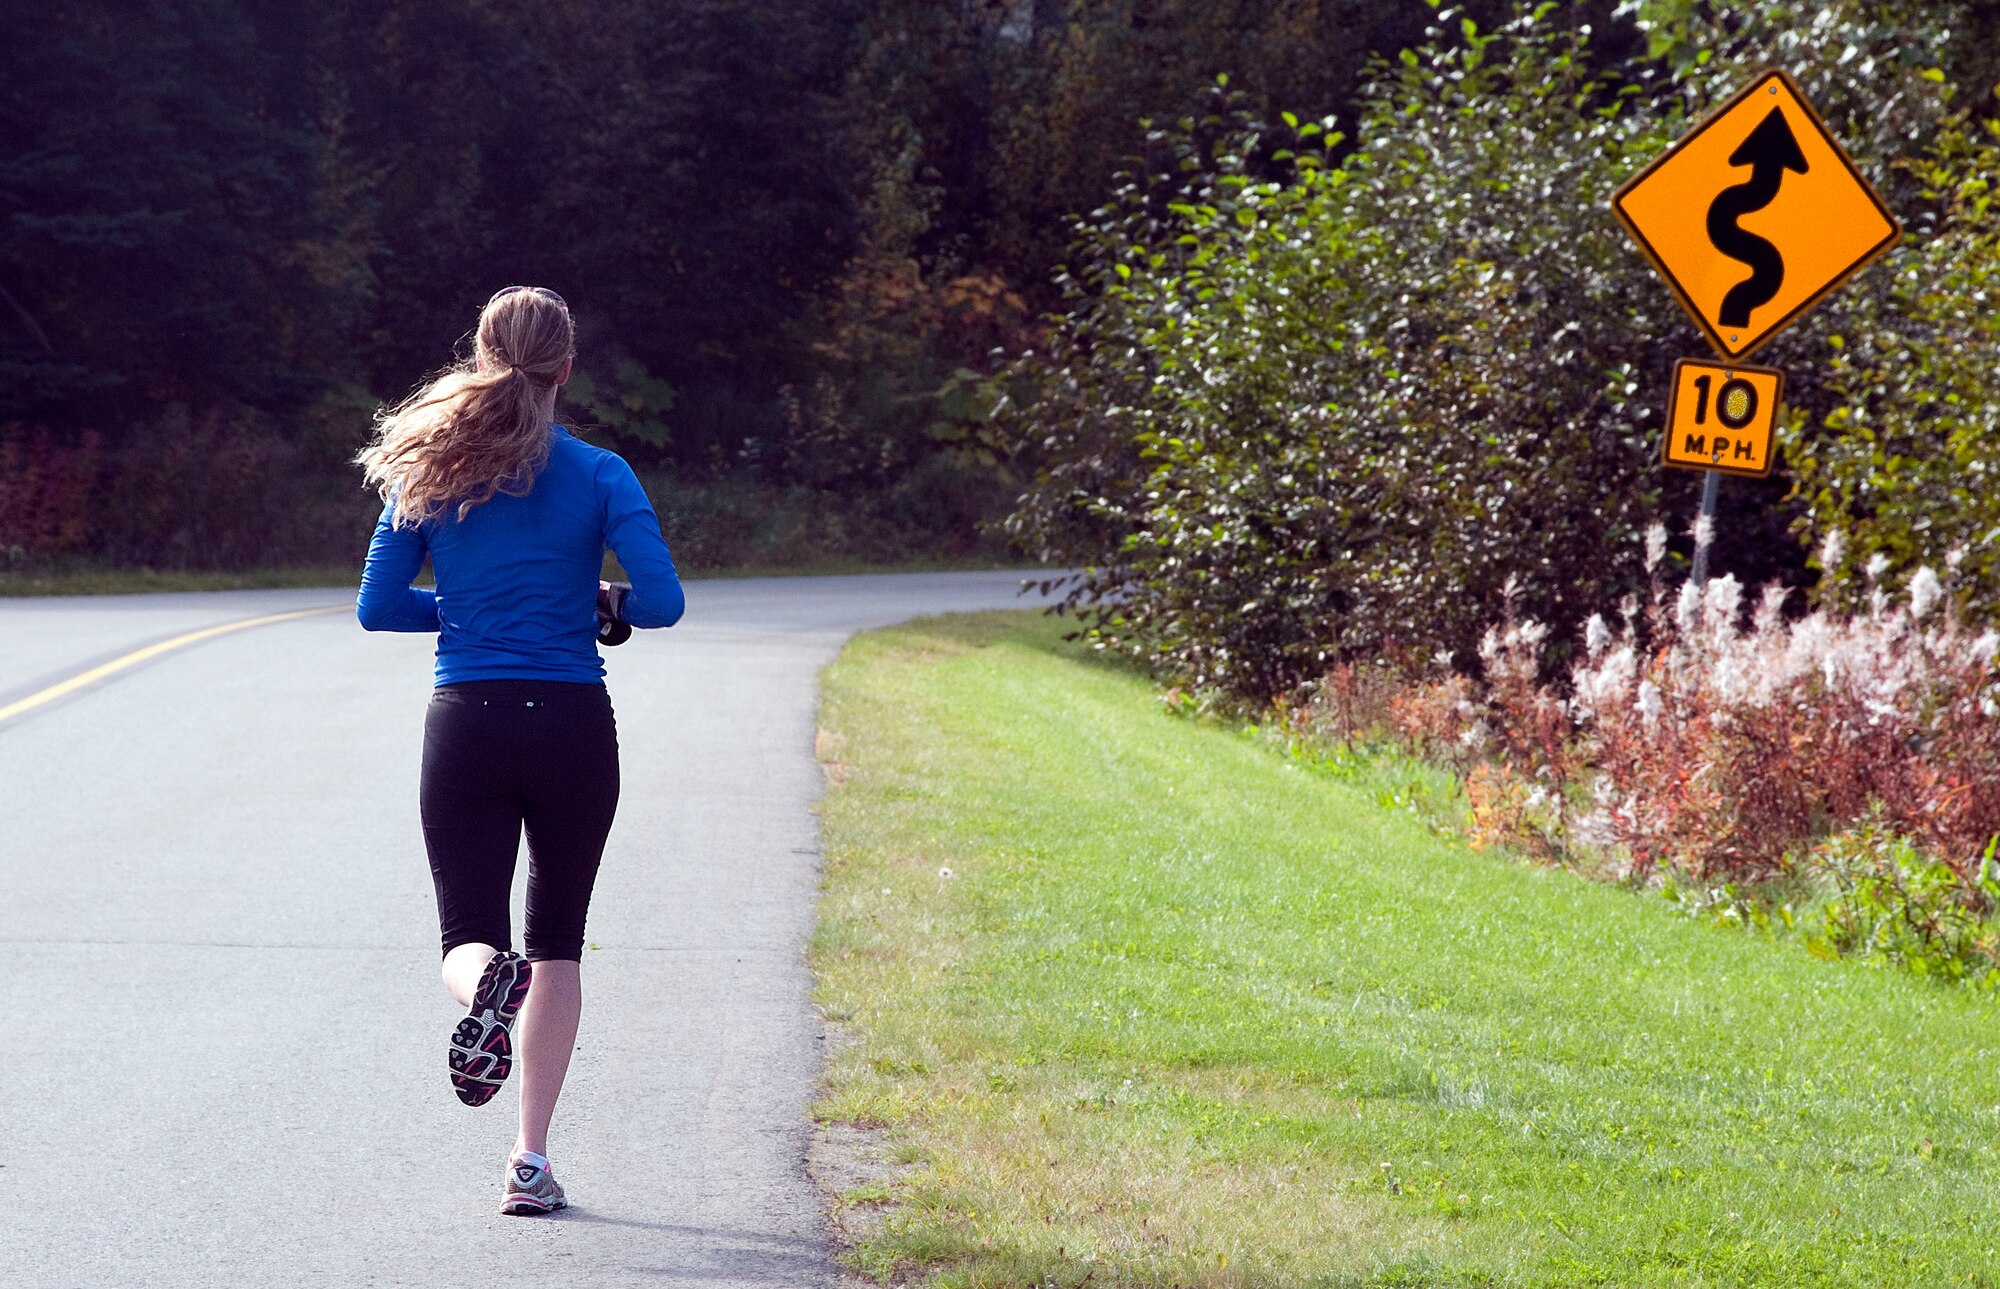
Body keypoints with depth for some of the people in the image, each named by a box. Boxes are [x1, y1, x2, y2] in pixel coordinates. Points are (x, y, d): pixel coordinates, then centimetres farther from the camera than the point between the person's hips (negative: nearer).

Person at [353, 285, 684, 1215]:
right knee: (556, 942, 14)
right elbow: (663, 602, -11)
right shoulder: (599, 476, -4)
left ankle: (485, 983, -31)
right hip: (572, 726, 0)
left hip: (466, 724, 1)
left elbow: (376, 606, 3)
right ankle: (530, 1161, 6)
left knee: (469, 937, 8)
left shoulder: (428, 472, 1)